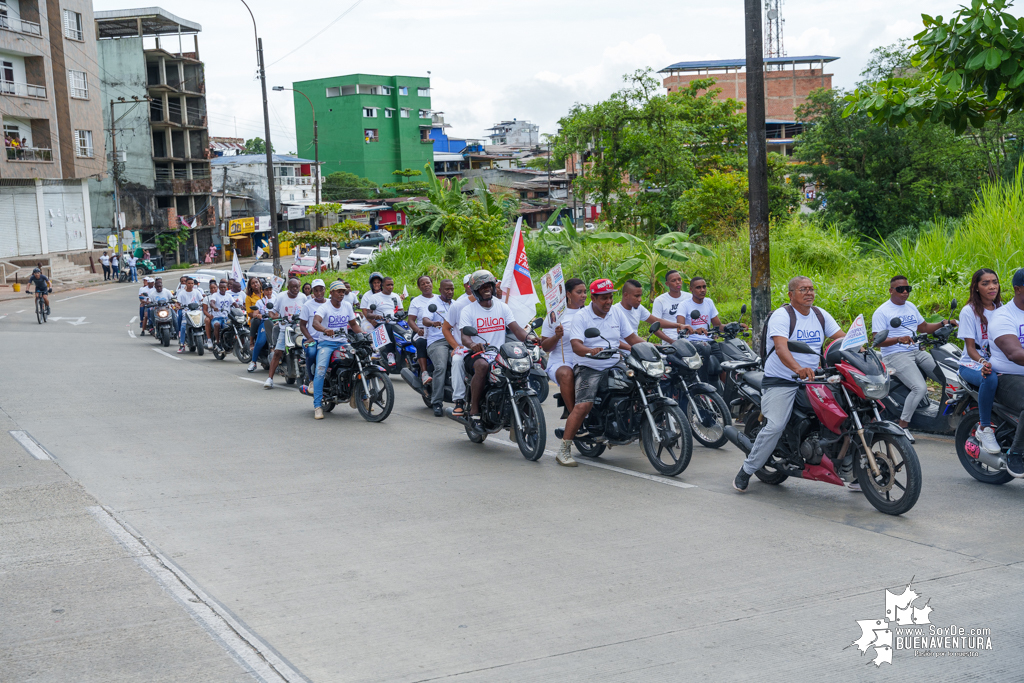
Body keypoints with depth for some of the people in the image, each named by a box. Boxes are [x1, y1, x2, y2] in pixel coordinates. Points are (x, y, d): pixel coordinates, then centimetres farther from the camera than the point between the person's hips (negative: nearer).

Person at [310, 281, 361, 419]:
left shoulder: (347, 306, 12)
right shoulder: (324, 307, -7)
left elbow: (353, 324, 22)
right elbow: (315, 322, -24)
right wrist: (325, 330, -45)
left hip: (344, 343, 5)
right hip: (326, 343, -5)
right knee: (320, 371, -24)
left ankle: (360, 394, 9)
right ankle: (317, 406, -20)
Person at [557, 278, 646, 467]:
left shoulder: (617, 313, 11)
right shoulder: (581, 317, -5)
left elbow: (631, 338, 13)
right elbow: (576, 345, -18)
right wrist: (590, 351, -39)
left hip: (615, 367, 6)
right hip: (589, 369, -6)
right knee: (584, 405, -24)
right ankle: (563, 450, -18)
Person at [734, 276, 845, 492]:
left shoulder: (821, 315, 12)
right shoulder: (782, 315, -10)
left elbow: (842, 337, 6)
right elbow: (780, 347, -26)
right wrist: (798, 368, -44)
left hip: (811, 380, 6)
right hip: (780, 382, -6)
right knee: (776, 426, -23)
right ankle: (746, 470, -7)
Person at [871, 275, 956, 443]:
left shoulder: (911, 307, 18)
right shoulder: (881, 312, -6)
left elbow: (923, 327, 26)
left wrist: (942, 323, 9)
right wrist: (898, 339, -29)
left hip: (916, 352, 8)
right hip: (895, 355, -8)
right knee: (920, 388, -26)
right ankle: (902, 425, -14)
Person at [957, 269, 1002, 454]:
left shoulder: (1001, 309, 12)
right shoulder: (969, 311, -5)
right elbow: (970, 348, -9)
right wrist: (982, 363, -30)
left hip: (997, 362, 5)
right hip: (972, 364, -5)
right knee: (990, 378, -39)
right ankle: (984, 428, -25)